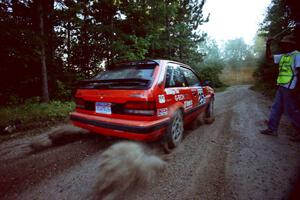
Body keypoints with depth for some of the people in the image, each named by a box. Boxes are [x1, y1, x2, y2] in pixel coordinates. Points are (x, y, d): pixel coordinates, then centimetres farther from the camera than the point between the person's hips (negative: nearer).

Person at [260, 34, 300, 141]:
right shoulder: (282, 56, 14)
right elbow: (269, 56, 22)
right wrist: (268, 46, 9)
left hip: (289, 88, -9)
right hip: (281, 87, 9)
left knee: (291, 111, -1)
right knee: (276, 108, 10)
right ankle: (272, 129, 17)